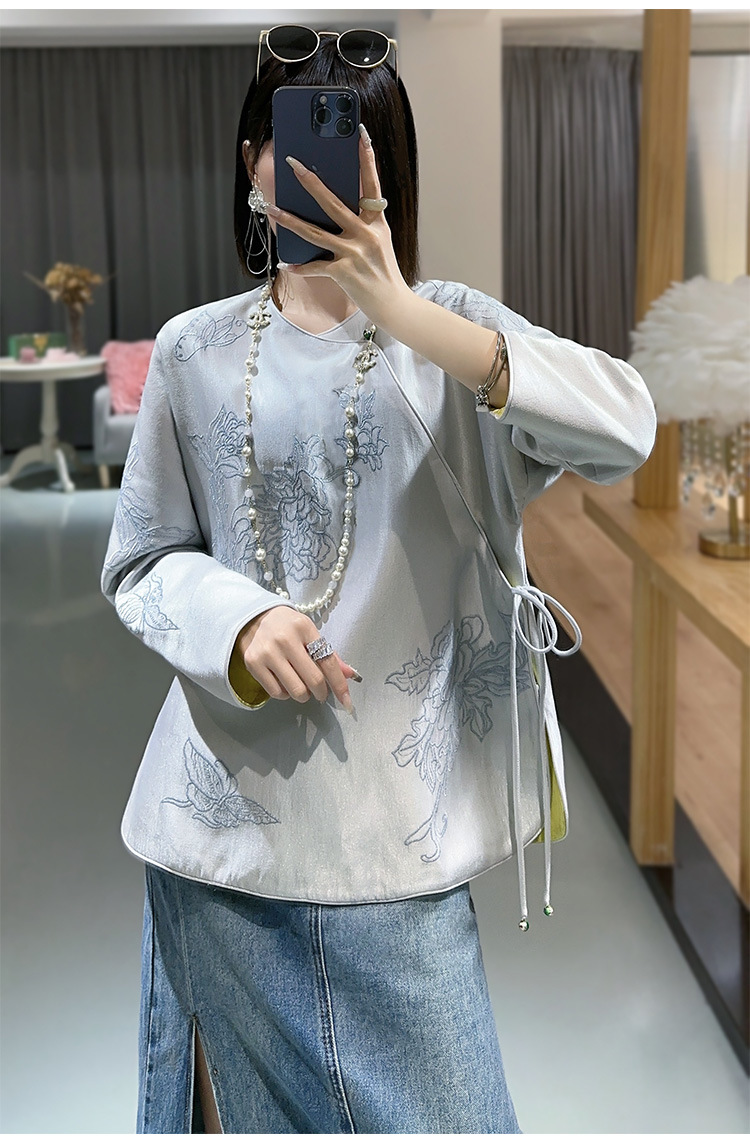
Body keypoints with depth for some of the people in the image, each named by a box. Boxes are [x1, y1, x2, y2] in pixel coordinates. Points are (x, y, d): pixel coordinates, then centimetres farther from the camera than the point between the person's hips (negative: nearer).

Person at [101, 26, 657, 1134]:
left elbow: (626, 427, -17)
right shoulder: (196, 350, 5)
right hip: (228, 811, 2)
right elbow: (142, 563, 7)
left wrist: (401, 316, -25)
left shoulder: (448, 327, 1)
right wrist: (240, 623, -15)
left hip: (397, 819, -1)